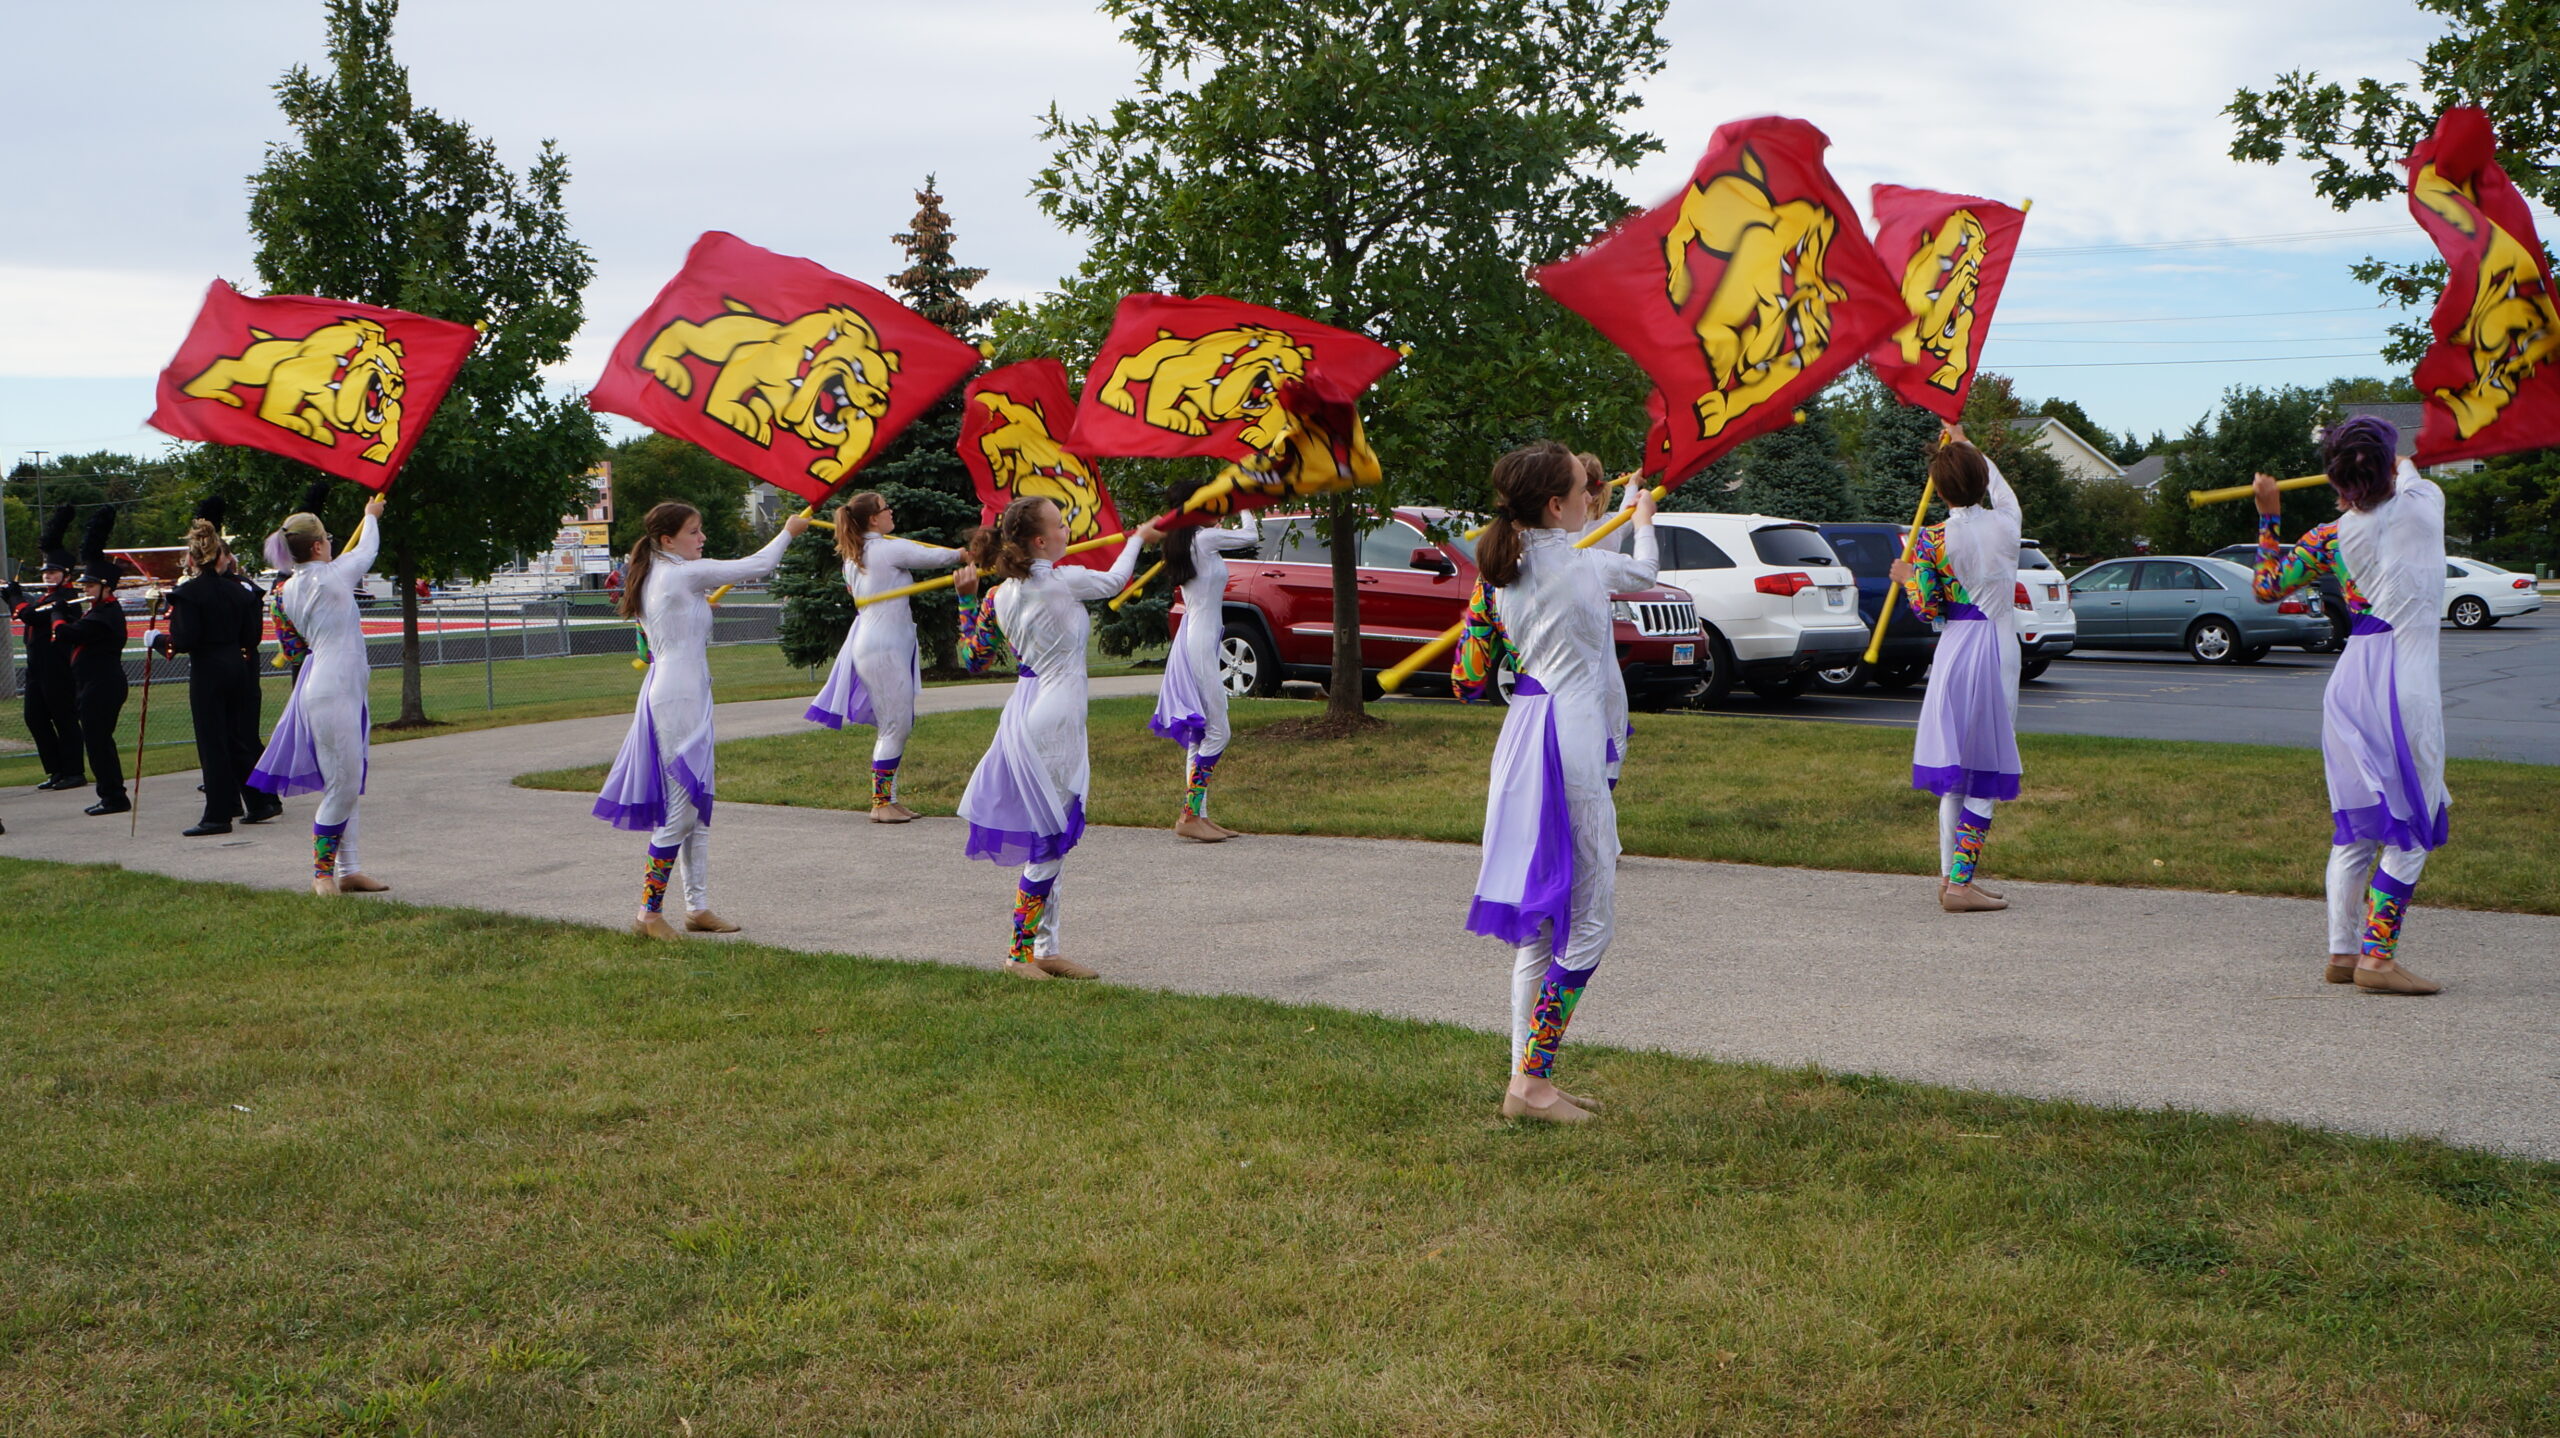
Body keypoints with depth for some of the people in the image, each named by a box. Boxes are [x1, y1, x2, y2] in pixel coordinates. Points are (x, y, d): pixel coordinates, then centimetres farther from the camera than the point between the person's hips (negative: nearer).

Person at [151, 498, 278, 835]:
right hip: (238, 666, 6)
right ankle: (261, 801, 15)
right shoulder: (238, 588, 6)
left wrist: (157, 639, -1)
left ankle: (219, 814, 0)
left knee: (212, 742, -2)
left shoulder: (188, 592, -12)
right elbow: (253, 634, 8)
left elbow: (184, 640, -17)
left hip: (207, 671, -6)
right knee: (238, 738, 14)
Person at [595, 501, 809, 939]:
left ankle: (698, 906, 17)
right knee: (681, 809, -6)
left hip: (682, 697, 10)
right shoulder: (686, 574, -13)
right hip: (680, 700, -10)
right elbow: (756, 566, -9)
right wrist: (789, 531, 4)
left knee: (698, 804, 12)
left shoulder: (657, 577, 13)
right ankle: (649, 913, -1)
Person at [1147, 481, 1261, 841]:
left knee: (1199, 732, 11)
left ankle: (1198, 813, 13)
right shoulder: (1206, 538, -13)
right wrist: (1245, 507, 18)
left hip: (1192, 639, 10)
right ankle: (1190, 815, -9)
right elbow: (1251, 535, 1)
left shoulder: (1184, 541, 11)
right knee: (1217, 732, -8)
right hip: (1201, 642, -10)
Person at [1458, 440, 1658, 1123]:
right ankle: (1531, 1079, -2)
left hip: (1521, 737, 8)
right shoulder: (1585, 564, -9)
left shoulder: (1500, 571, 7)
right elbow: (1646, 569, 14)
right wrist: (1643, 515, 34)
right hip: (1570, 741, -8)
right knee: (1588, 919, -1)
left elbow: (1473, 669, 13)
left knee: (1537, 917, 12)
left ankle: (1529, 1077, 15)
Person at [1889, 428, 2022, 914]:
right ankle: (1961, 881, -6)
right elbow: (2002, 489, 23)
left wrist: (1906, 578, 16)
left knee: (1954, 768, 9)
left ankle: (1950, 876, 13)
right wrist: (1965, 446, 36)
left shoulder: (1933, 541, -8)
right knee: (1987, 770, -1)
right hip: (2001, 650, 0)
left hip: (1957, 651, 0)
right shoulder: (2007, 525, -1)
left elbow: (1928, 609, -4)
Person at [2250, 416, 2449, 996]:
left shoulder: (2330, 538, 3)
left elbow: (2267, 584, 14)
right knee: (2411, 828, -1)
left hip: (2350, 681, 5)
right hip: (2405, 682, -5)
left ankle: (2343, 952, 16)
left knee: (2355, 825, 12)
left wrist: (2268, 514, 21)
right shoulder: (2422, 507, -4)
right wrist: (2400, 468, 42)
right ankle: (2377, 957, -4)